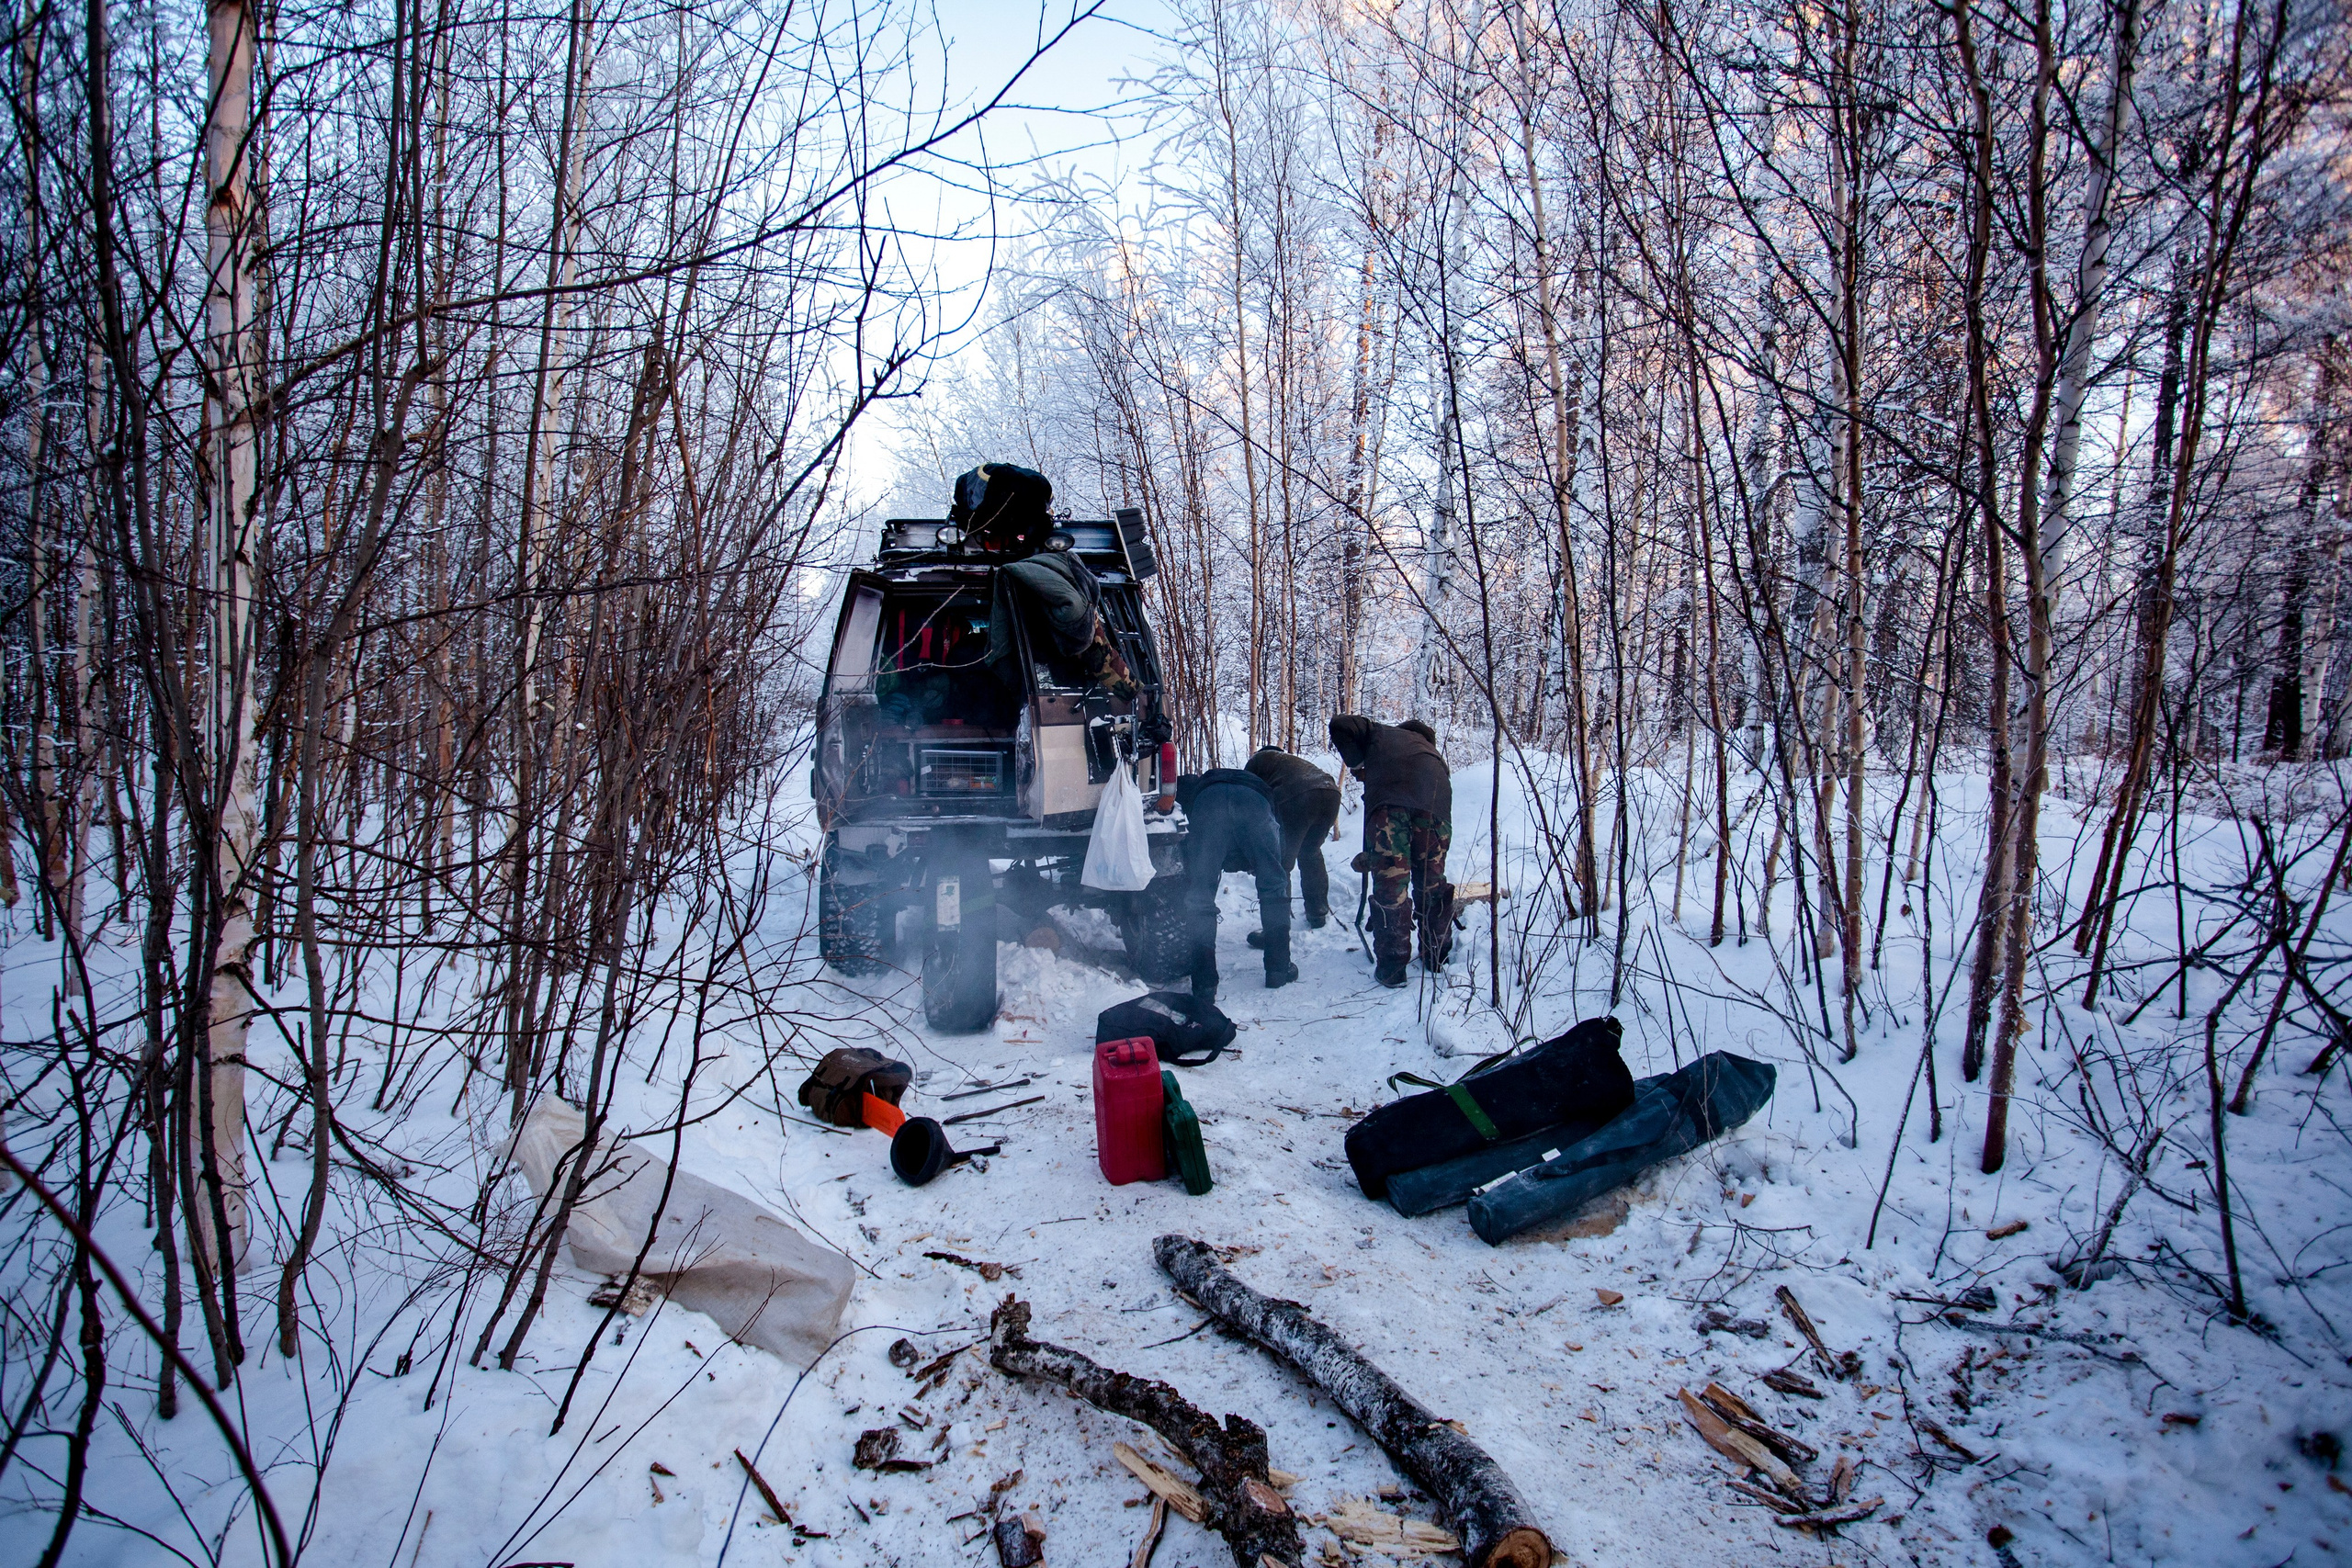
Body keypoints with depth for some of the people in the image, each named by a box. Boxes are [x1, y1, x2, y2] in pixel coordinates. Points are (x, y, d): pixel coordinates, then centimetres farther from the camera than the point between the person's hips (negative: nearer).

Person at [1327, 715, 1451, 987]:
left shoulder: (1380, 733, 35)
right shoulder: (1431, 750, 43)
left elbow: (1340, 725, 16)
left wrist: (1356, 765, 28)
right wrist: (1371, 857, 42)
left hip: (1389, 797, -4)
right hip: (1435, 802, 4)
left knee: (1389, 884, 0)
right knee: (1431, 881, 18)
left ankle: (1391, 968, 3)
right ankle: (1437, 956, 29)